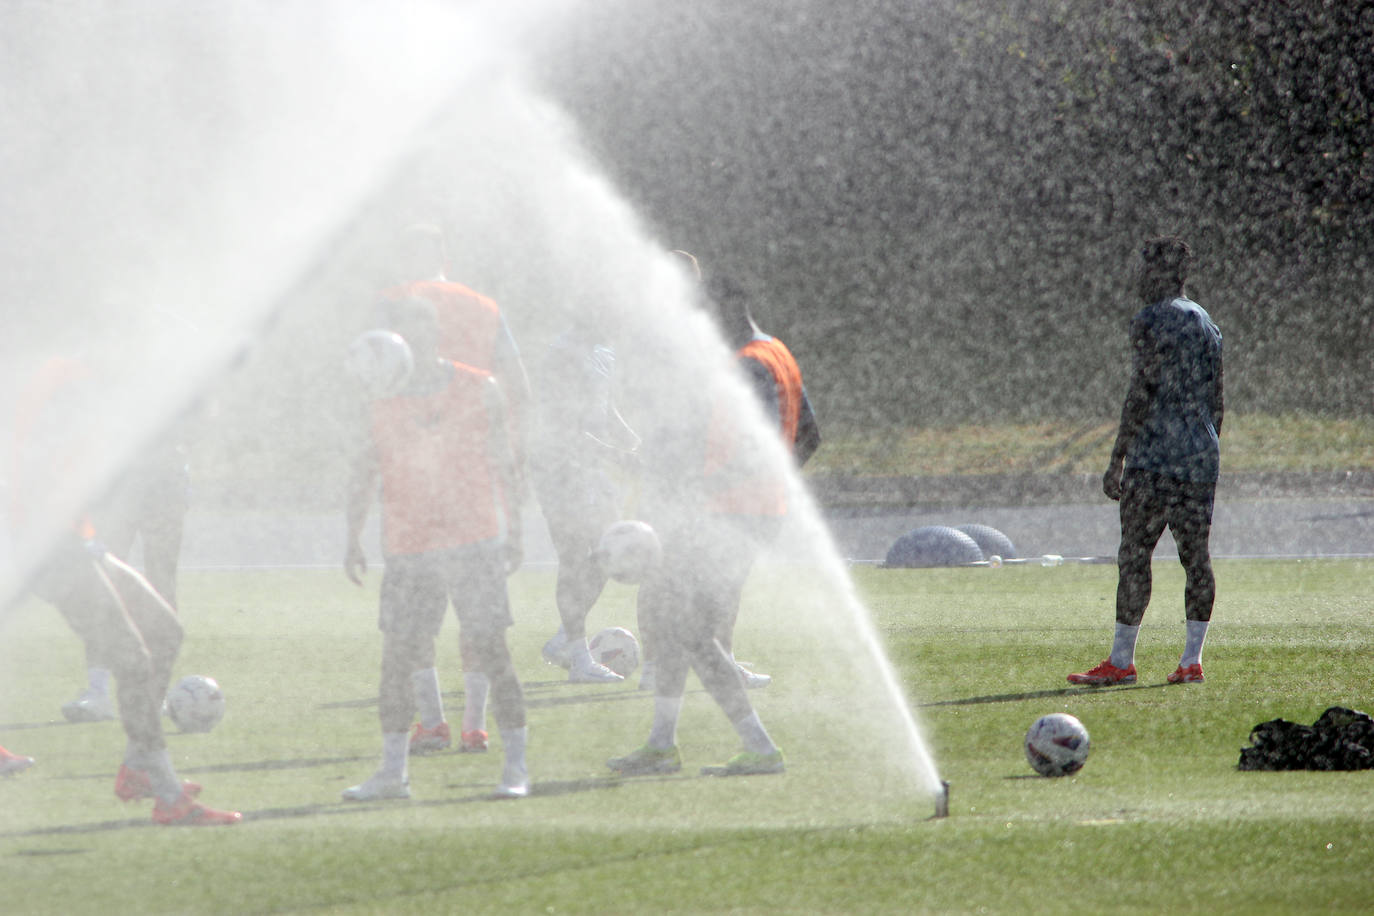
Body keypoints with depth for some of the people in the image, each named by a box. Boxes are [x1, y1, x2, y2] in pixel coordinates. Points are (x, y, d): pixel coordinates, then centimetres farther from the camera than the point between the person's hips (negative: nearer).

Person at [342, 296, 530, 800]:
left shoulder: (478, 390, 4)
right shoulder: (378, 400, 7)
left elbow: (505, 466, 8)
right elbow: (363, 471, 11)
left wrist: (513, 535, 4)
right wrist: (354, 538, 4)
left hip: (473, 541, -2)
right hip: (407, 548, 2)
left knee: (490, 650, -7)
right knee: (396, 655, 0)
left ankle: (516, 766, -1)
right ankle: (392, 771, 8)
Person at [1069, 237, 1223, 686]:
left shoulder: (1150, 322, -8)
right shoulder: (1205, 323, 17)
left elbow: (1140, 396, -13)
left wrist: (1117, 460, -11)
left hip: (1155, 460, -8)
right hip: (1202, 456, 8)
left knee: (1134, 556, -5)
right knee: (1196, 556, 5)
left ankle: (1121, 661, -5)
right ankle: (1191, 660, 4)